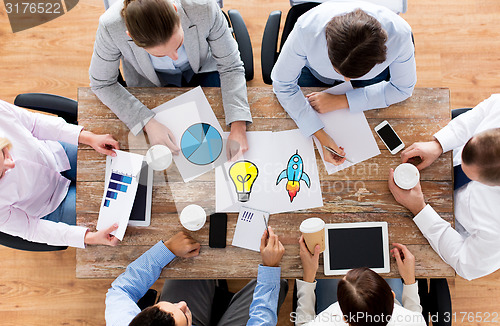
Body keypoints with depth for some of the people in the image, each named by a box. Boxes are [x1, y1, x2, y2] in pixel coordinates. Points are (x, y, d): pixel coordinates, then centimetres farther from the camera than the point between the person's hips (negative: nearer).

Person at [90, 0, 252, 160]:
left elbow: (231, 66, -22)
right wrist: (147, 122, -30)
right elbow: (102, 84, -17)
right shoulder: (111, 27, -34)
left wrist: (238, 127, -33)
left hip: (203, 68, 1)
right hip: (153, 81, 0)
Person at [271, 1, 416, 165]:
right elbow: (282, 84, -30)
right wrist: (320, 135, -38)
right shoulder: (307, 29, -44)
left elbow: (402, 88, -22)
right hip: (314, 71, 0)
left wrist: (341, 101, -29)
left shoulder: (399, 34, -40)